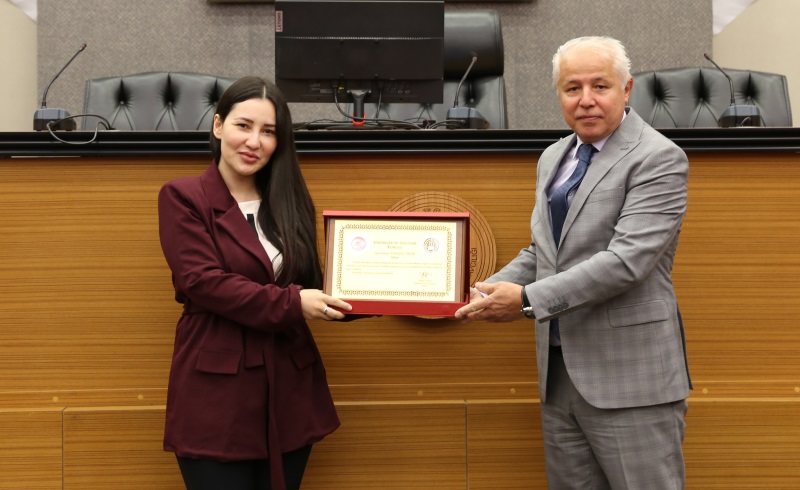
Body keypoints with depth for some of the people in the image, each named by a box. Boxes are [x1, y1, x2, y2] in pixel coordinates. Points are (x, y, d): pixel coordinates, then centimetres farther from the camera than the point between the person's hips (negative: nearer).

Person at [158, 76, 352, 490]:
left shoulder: (288, 202, 11)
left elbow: (309, 287, 11)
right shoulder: (182, 197, -4)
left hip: (289, 390, 5)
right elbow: (202, 282, -15)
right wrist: (290, 304, -21)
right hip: (216, 394, -4)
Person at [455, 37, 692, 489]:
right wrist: (486, 292, 3)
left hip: (628, 373, -7)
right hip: (559, 369, 7)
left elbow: (627, 259, -21)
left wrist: (528, 299, -20)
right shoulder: (554, 158, 14)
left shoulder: (658, 158, -10)